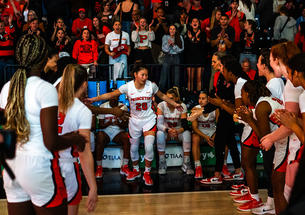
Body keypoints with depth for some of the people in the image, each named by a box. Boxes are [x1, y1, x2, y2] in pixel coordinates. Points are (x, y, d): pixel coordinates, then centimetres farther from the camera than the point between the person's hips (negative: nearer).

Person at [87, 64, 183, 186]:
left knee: (149, 147, -15)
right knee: (133, 148, 12)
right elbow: (111, 95, -8)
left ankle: (147, 173, 5)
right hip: (134, 121, 1)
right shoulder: (128, 86, -12)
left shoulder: (151, 85, -9)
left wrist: (175, 104, 12)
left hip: (149, 120, -1)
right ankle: (136, 170, 36)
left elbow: (162, 96, 8)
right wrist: (93, 99, -15)